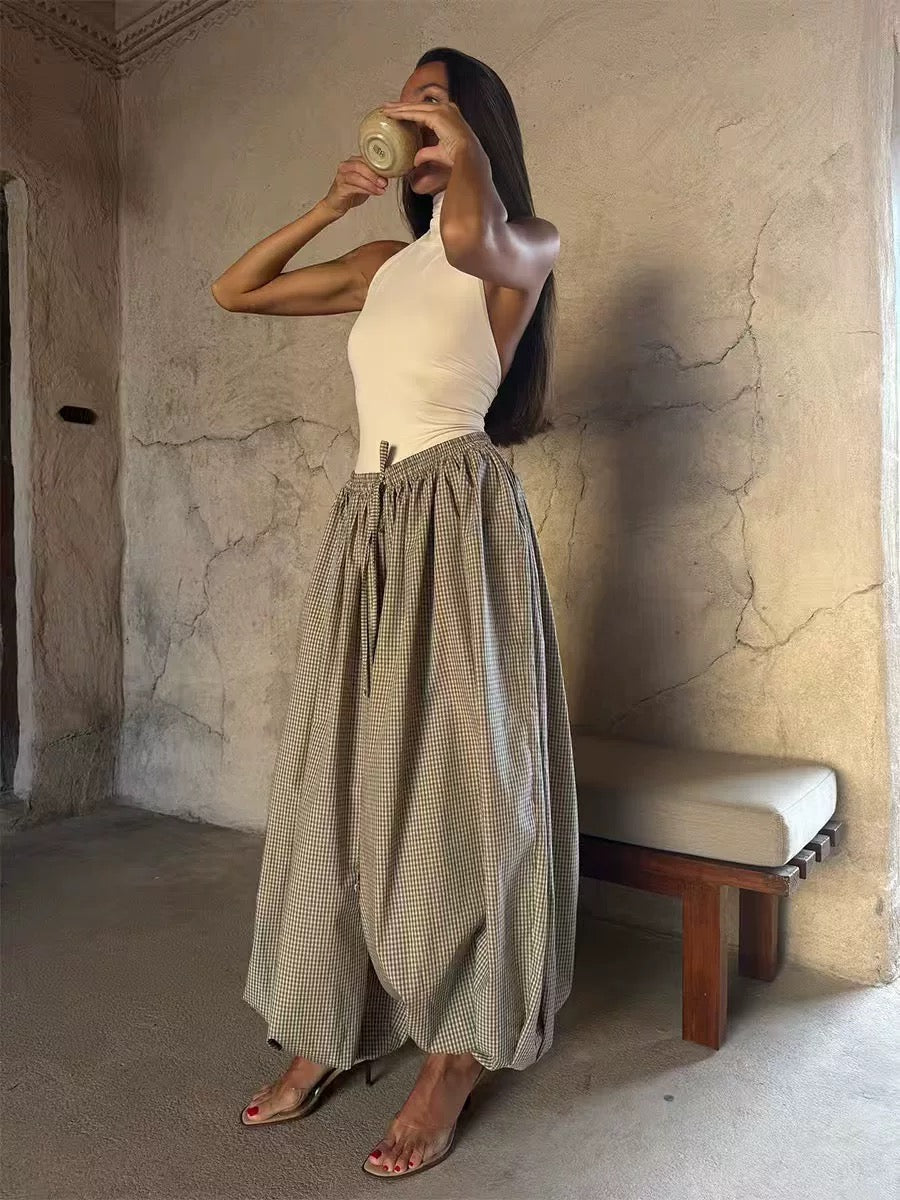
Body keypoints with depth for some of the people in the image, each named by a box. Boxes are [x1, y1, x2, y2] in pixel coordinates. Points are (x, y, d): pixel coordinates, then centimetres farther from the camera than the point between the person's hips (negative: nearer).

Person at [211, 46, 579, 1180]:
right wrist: (334, 201, 20)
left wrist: (462, 145, -8)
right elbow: (233, 291, 25)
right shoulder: (381, 264, 22)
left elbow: (472, 238, -22)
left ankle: (452, 1064, 9)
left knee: (450, 775, -5)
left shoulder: (525, 244, 5)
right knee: (342, 773, 5)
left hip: (459, 515, -6)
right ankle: (325, 1034, 18)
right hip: (366, 520, 6)